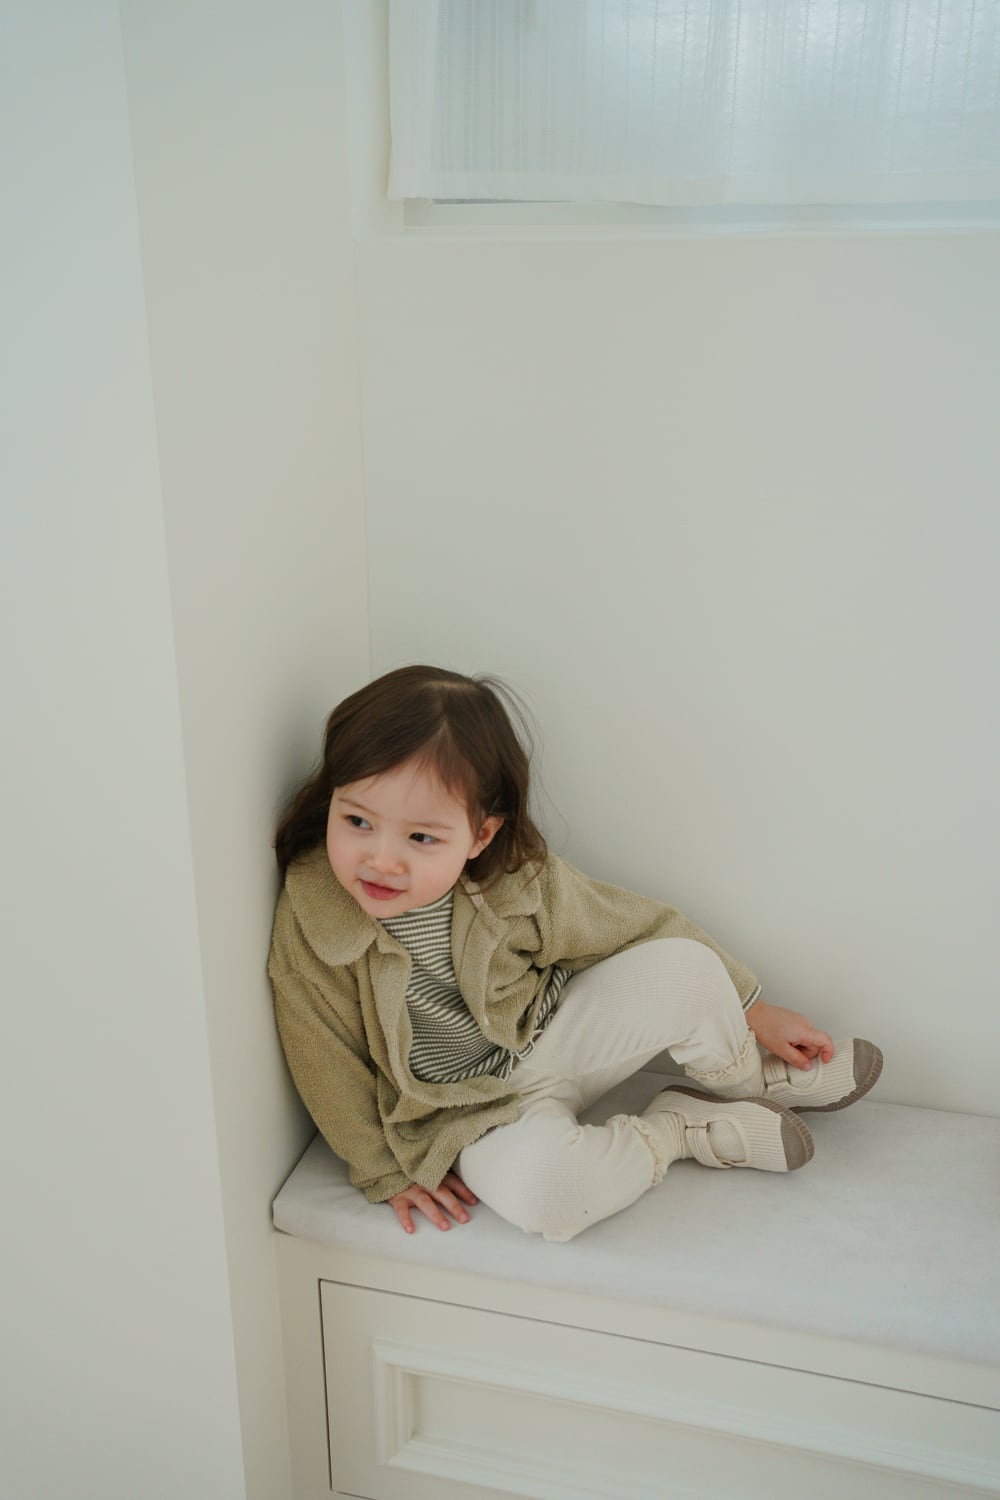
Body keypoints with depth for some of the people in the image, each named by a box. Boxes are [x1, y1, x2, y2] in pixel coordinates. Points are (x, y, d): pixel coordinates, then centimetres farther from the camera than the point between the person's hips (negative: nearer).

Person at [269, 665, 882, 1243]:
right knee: (536, 1193, -34)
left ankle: (754, 1082, 10)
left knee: (683, 966, -22)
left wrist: (754, 1010, 3)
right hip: (475, 1106, -1)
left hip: (560, 1041, 2)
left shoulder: (521, 883, -20)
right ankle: (682, 1127, -6)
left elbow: (640, 927, -5)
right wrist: (389, 1173, -3)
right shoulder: (309, 913, -25)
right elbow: (328, 1062, -10)